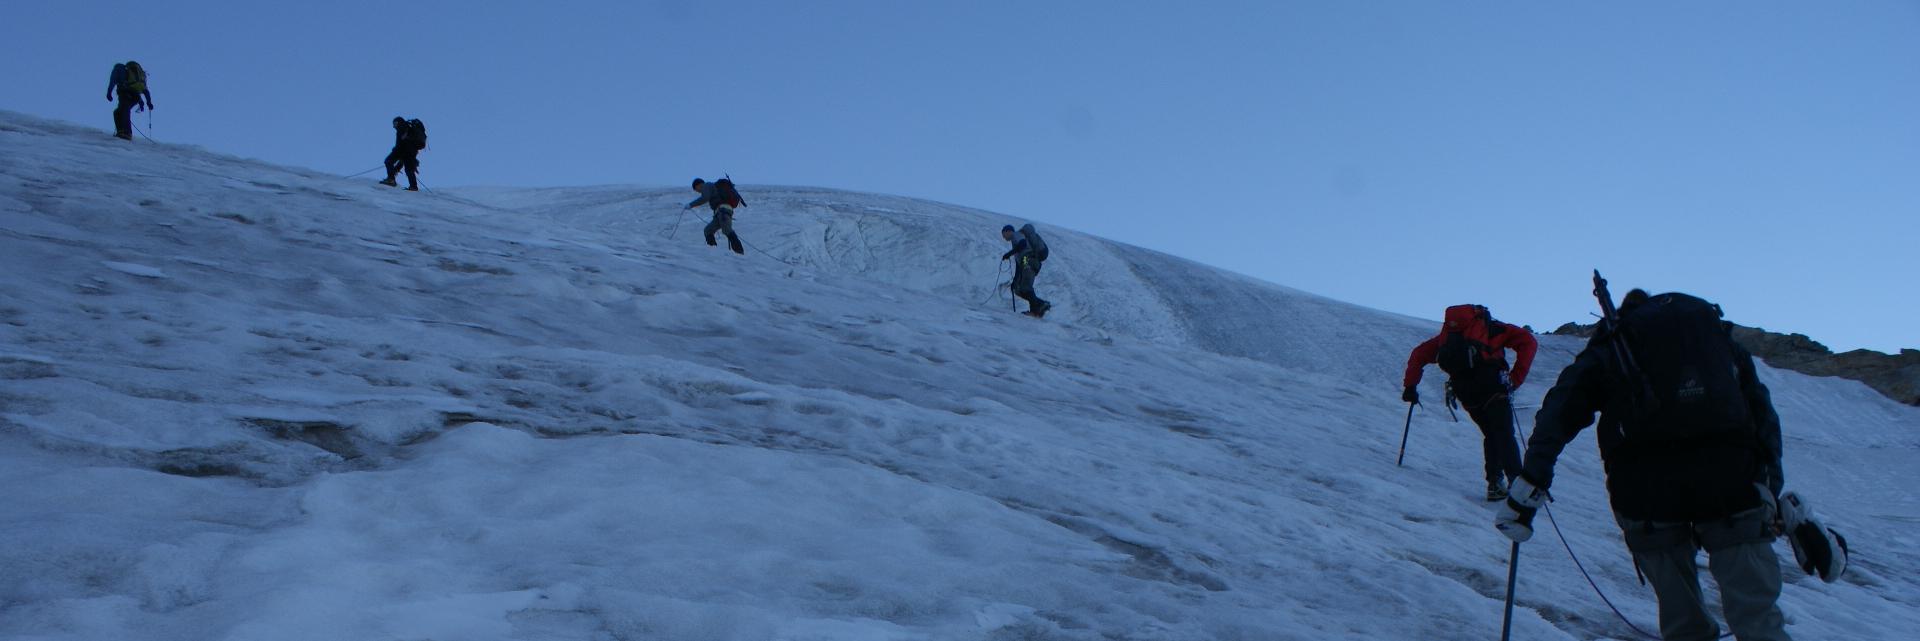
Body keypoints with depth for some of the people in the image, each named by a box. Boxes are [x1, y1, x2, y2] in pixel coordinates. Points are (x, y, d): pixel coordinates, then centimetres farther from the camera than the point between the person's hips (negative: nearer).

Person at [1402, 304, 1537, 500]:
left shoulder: (1448, 332, 31)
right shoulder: (1492, 328, 23)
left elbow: (1419, 354, 28)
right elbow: (1527, 342, 10)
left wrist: (1410, 385, 29)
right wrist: (1516, 378, 6)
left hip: (1464, 390, 3)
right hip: (1492, 386, -3)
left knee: (1490, 434, 18)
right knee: (1504, 436, 0)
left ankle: (1494, 483, 7)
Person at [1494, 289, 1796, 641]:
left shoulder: (1609, 348, 23)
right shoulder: (1716, 331, 30)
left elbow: (1561, 410, 6)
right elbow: (1762, 411, 22)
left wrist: (1531, 481, -1)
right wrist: (1771, 491, 21)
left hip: (1644, 483, 0)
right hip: (1730, 475, 1)